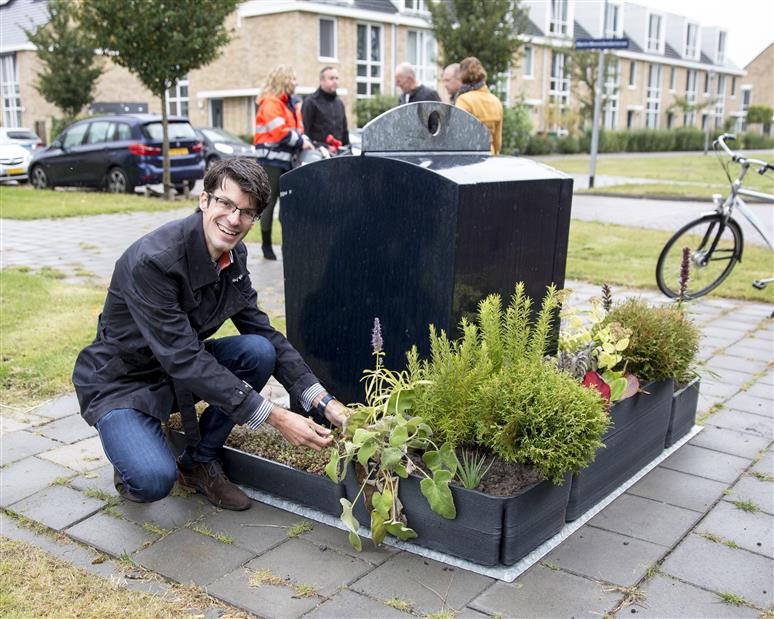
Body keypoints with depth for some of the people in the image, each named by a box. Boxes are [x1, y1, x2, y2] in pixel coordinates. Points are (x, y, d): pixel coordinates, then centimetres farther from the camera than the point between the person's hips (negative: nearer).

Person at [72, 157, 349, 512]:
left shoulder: (234, 256, -6)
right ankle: (132, 460, 8)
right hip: (121, 383, -7)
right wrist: (276, 418, -34)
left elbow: (263, 332, -4)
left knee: (260, 351, -19)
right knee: (154, 481, -32)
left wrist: (323, 401, -16)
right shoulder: (153, 260, -30)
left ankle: (199, 462, 0)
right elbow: (183, 359, -32)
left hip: (180, 374, 7)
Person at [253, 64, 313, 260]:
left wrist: (304, 141, 1)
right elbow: (280, 132, -18)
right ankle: (266, 245, 3)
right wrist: (301, 141, -13)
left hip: (286, 159, 8)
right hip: (271, 158, -8)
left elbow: (297, 127, 19)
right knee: (270, 200, -3)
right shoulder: (270, 103, -10)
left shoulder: (292, 102, 18)